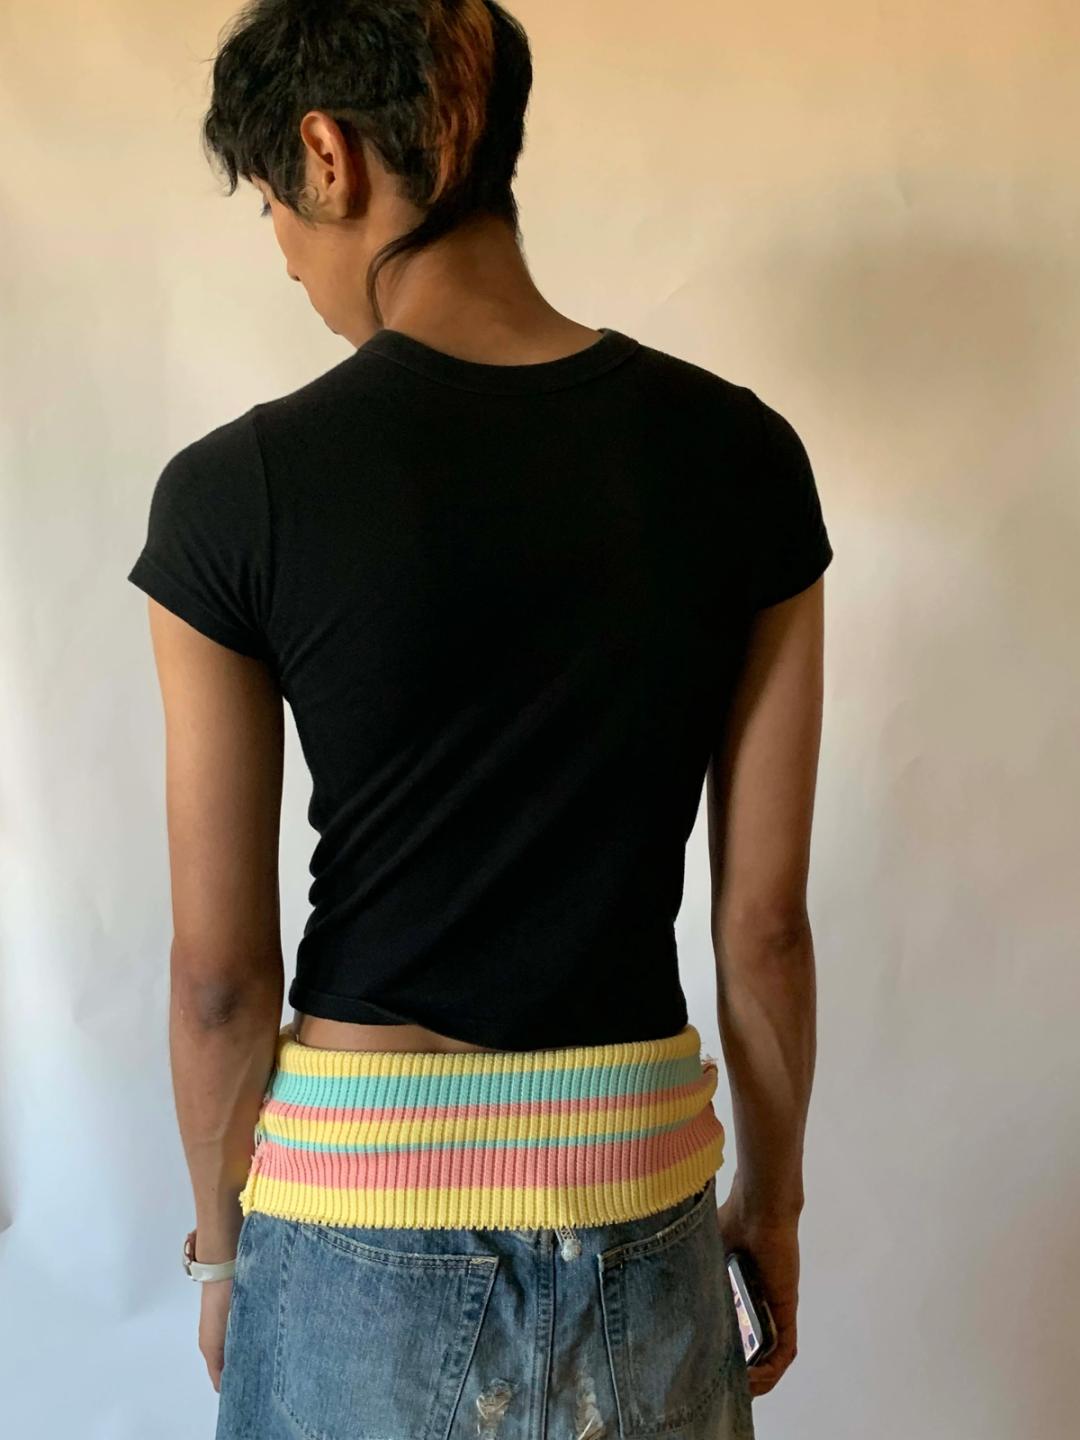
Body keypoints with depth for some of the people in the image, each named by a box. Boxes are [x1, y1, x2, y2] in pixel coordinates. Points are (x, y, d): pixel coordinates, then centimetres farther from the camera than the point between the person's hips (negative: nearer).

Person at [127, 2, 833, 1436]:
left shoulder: (239, 490, -14)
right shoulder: (740, 455, -7)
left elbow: (221, 969, -7)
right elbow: (764, 917, -2)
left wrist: (220, 1244, 9)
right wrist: (772, 1196, 13)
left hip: (359, 1220, -2)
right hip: (635, 1189, 3)